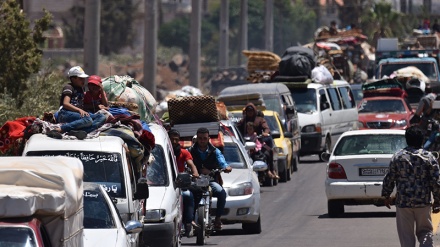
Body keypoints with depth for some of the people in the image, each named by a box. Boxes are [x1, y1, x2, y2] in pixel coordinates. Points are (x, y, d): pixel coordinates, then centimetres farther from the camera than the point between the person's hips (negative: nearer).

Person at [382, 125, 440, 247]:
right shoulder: (429, 157, -4)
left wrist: (386, 195, 16)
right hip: (423, 202, 0)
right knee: (425, 231, 13)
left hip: (403, 202, 0)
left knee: (406, 234, 7)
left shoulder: (397, 156, -2)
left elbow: (389, 179, 2)